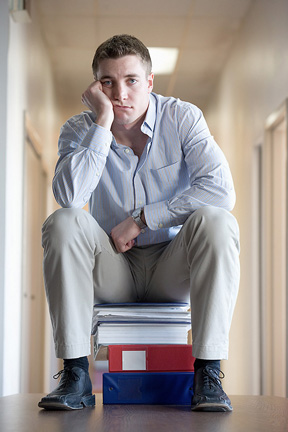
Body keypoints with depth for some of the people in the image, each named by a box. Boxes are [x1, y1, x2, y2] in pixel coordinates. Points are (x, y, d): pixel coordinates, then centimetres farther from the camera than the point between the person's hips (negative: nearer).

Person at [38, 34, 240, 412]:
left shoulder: (183, 118, -6)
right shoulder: (80, 129, -4)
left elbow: (221, 190, -20)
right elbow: (69, 196, -25)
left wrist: (141, 218, -19)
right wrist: (104, 122, -25)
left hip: (173, 268, -1)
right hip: (112, 270, 1)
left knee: (216, 221, -29)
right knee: (63, 223, -26)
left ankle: (208, 373, -26)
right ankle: (75, 376, -24)